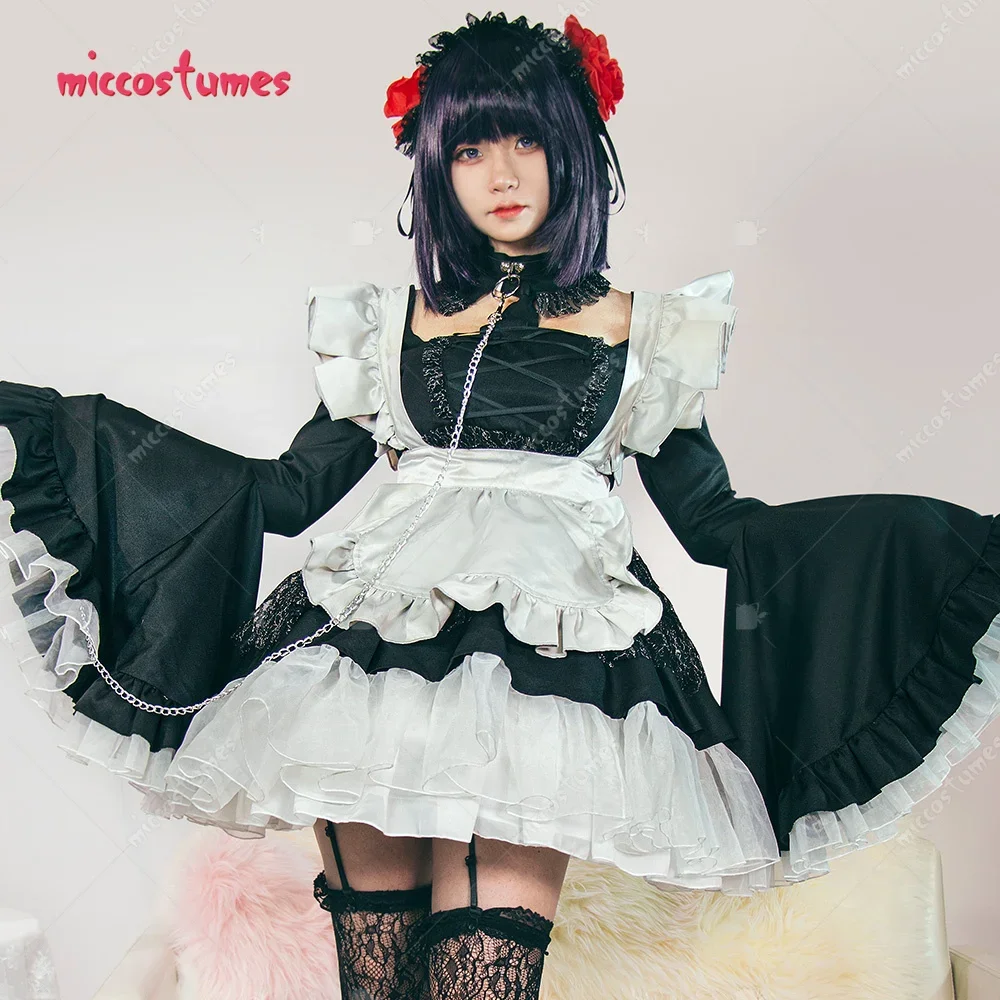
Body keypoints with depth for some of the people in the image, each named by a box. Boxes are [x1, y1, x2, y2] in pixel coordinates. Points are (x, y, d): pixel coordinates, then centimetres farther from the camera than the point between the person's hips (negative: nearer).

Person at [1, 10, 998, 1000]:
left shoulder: (634, 332, 14)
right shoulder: (391, 324, 16)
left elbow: (716, 522, 14)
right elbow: (286, 491, 17)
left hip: (549, 657, -1)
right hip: (381, 640, 2)